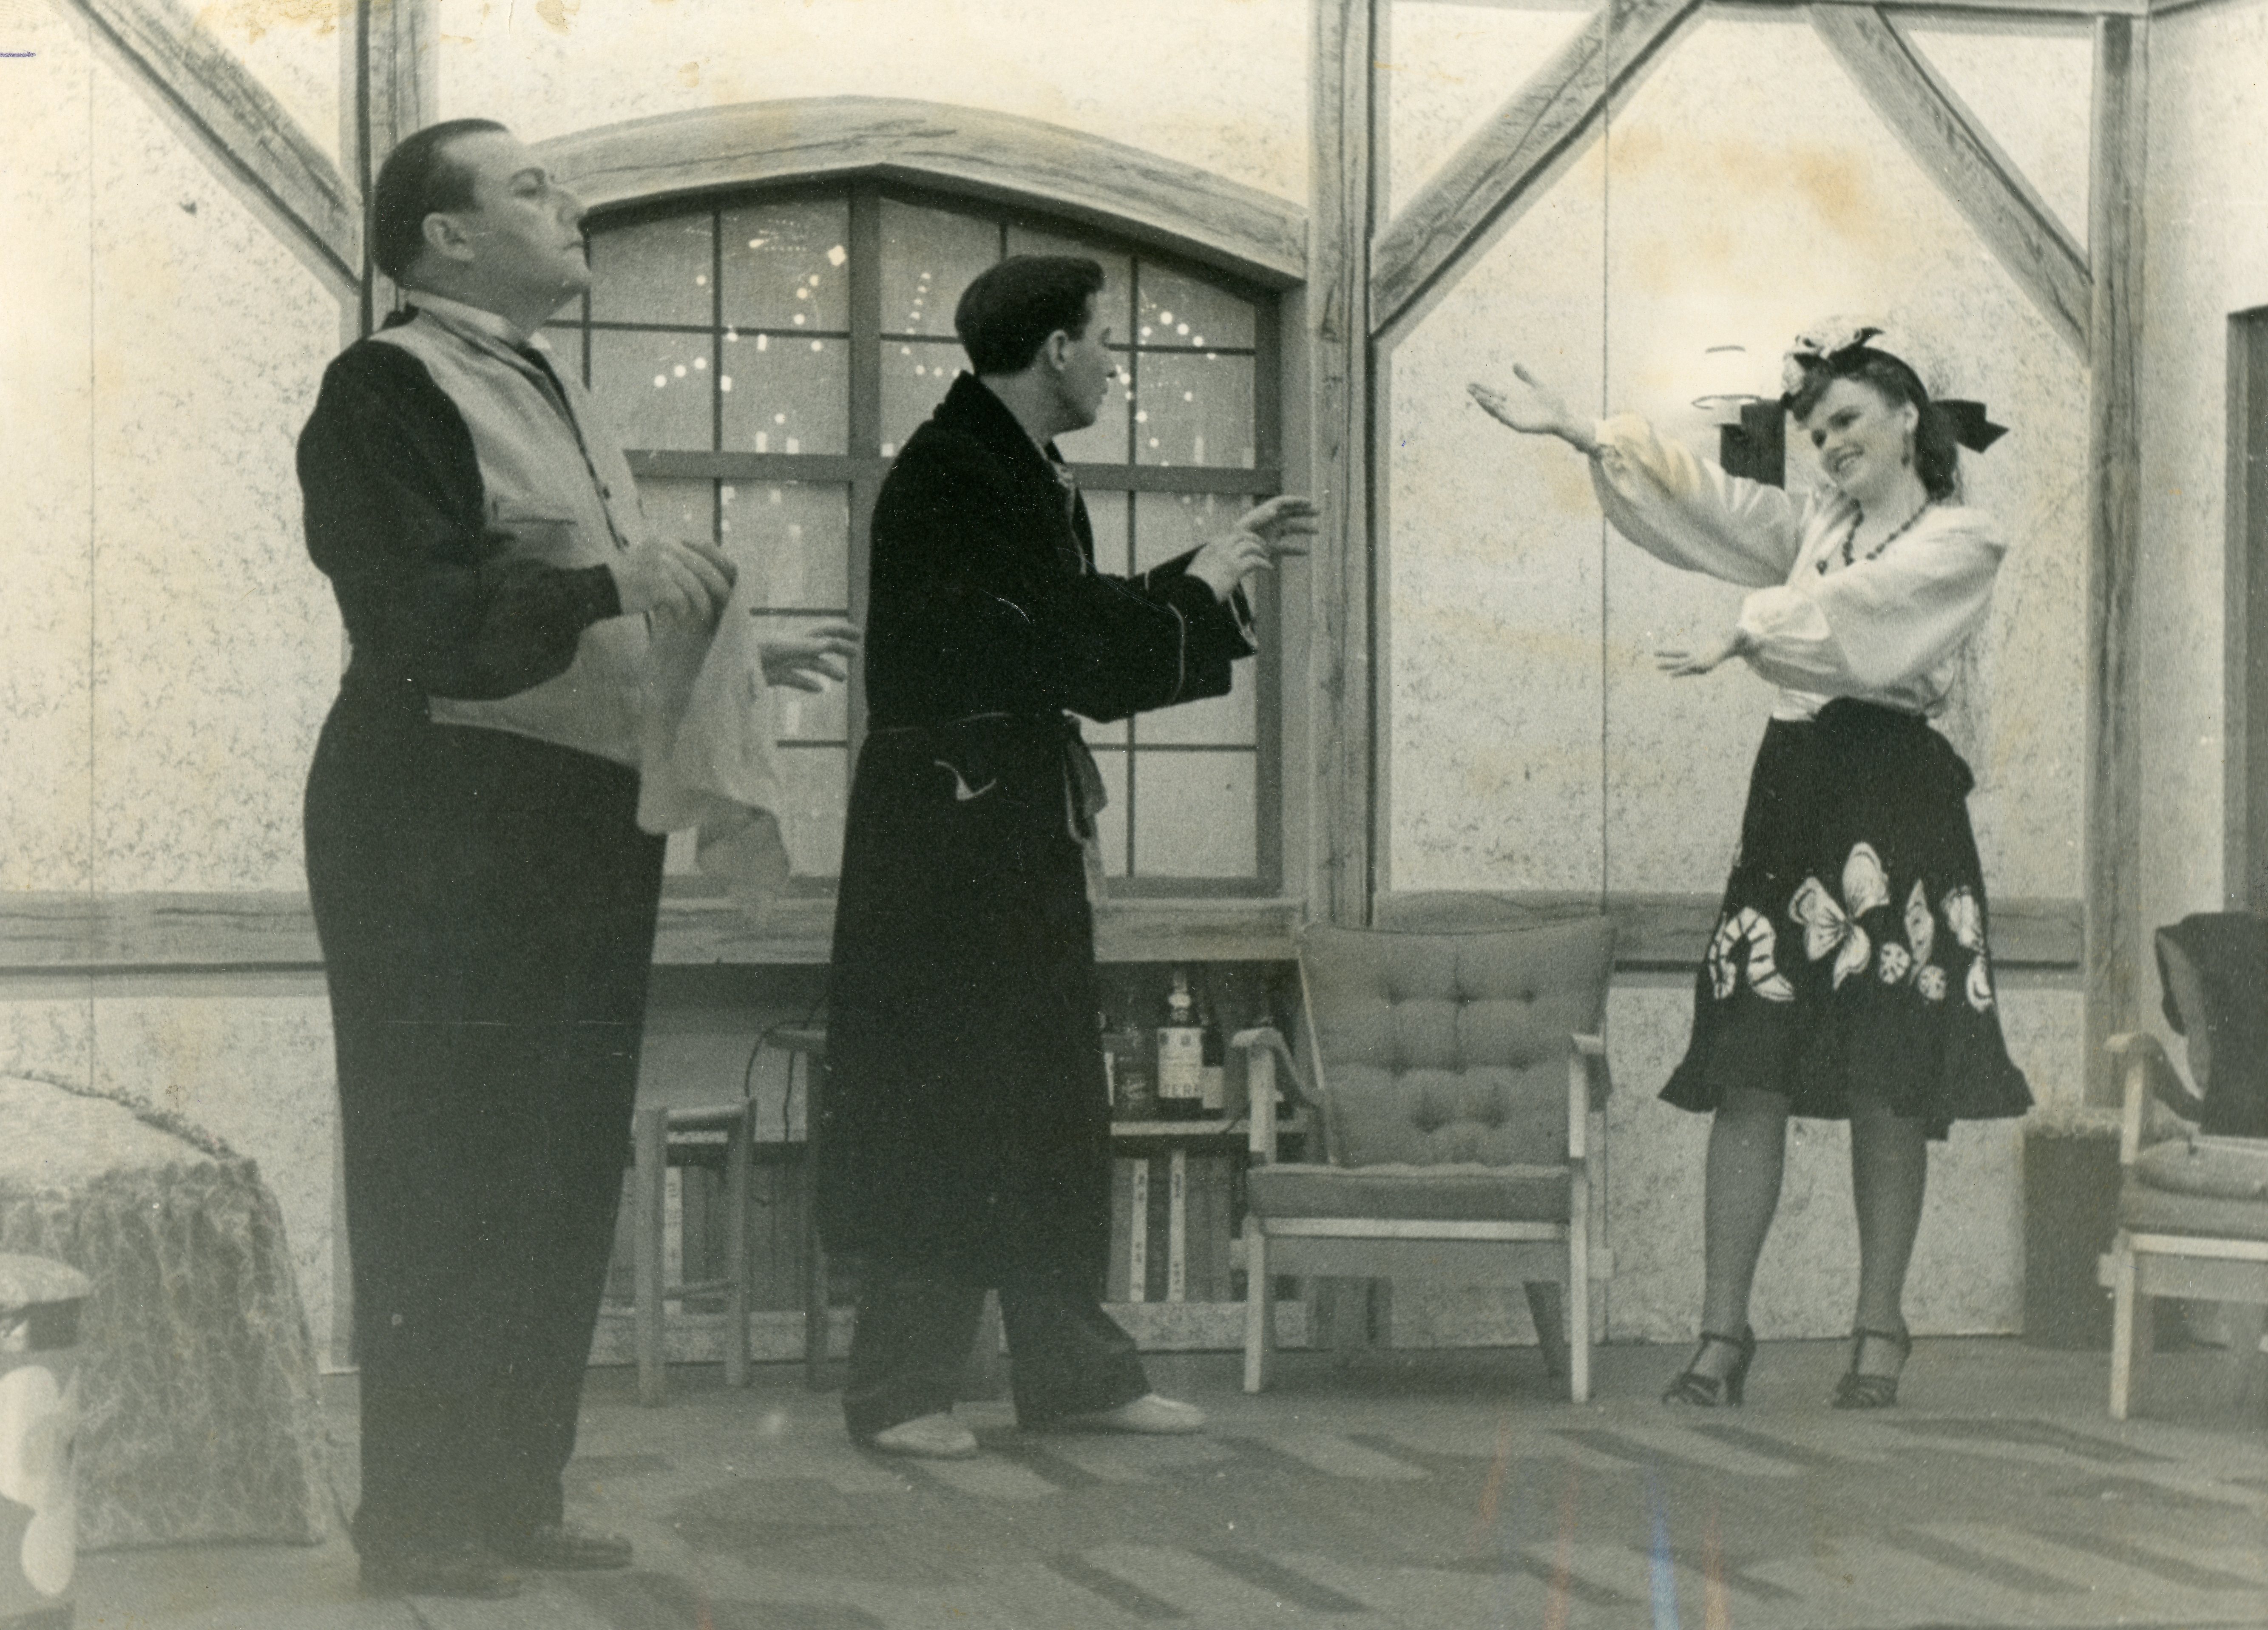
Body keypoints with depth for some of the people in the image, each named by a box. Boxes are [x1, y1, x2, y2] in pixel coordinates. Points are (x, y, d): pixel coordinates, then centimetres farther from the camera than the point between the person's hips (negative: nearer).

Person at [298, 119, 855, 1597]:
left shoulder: (553, 397, 21)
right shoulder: (389, 390, -8)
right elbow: (421, 626, -20)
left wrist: (737, 654, 18)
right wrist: (610, 585, -26)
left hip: (588, 828, 9)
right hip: (450, 829, -9)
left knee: (567, 1176, 11)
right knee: (446, 1181, -7)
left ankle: (517, 1498, 19)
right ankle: (418, 1517, 0)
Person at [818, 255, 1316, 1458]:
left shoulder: (1022, 474, 15)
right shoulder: (951, 478, -16)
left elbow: (1082, 634, 20)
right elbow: (1079, 650, -18)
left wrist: (1222, 569, 19)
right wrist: (1201, 588, -4)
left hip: (1022, 833, 10)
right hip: (946, 830, -10)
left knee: (1051, 1109, 12)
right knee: (937, 1112, -5)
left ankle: (1070, 1368, 19)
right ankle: (899, 1391, 3)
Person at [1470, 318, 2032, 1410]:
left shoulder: (1961, 543, 4)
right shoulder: (1815, 527, 22)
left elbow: (1859, 605, -13)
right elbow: (1704, 496, 14)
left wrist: (1749, 632, -20)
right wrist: (1581, 434, 6)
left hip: (1895, 809, -5)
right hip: (1791, 798, 5)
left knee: (1889, 1091, -3)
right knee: (1749, 1075, -3)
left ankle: (1879, 1337, 5)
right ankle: (1723, 1334, -3)